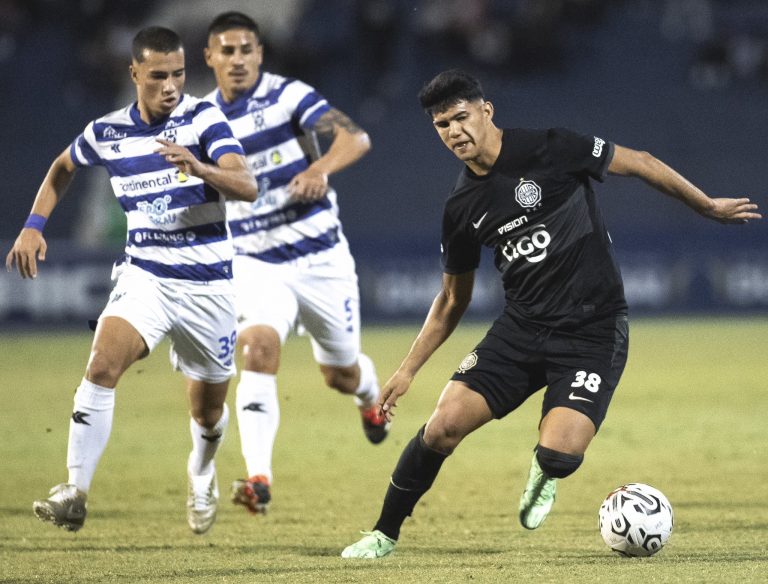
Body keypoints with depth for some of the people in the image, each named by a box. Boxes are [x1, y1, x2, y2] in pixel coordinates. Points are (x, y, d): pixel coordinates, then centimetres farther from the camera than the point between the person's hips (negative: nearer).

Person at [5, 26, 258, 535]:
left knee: (208, 408, 11)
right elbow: (64, 167, 23)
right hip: (144, 275, 1)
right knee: (103, 364, -25)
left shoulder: (203, 119, -9)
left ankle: (202, 474, 46)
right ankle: (76, 493, -25)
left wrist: (199, 168, -40)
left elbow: (248, 187, -22)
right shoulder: (106, 133, 1)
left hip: (208, 284, -1)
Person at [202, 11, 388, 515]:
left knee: (340, 374, 12)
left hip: (320, 259, -2)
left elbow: (355, 137, -25)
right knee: (261, 347, -26)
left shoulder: (289, 96, -11)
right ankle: (259, 478, -33)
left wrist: (320, 169, -43)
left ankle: (371, 395, 52)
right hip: (256, 263, 2)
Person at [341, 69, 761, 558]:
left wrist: (708, 206, 6)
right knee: (444, 425, -11)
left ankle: (544, 472, 18)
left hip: (594, 330, -4)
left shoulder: (549, 151, -12)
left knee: (559, 454, -22)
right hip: (521, 329, 4)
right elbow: (453, 300, 16)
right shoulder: (462, 209, 4)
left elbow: (639, 163, 0)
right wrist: (408, 369, 10)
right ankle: (385, 535, 8)